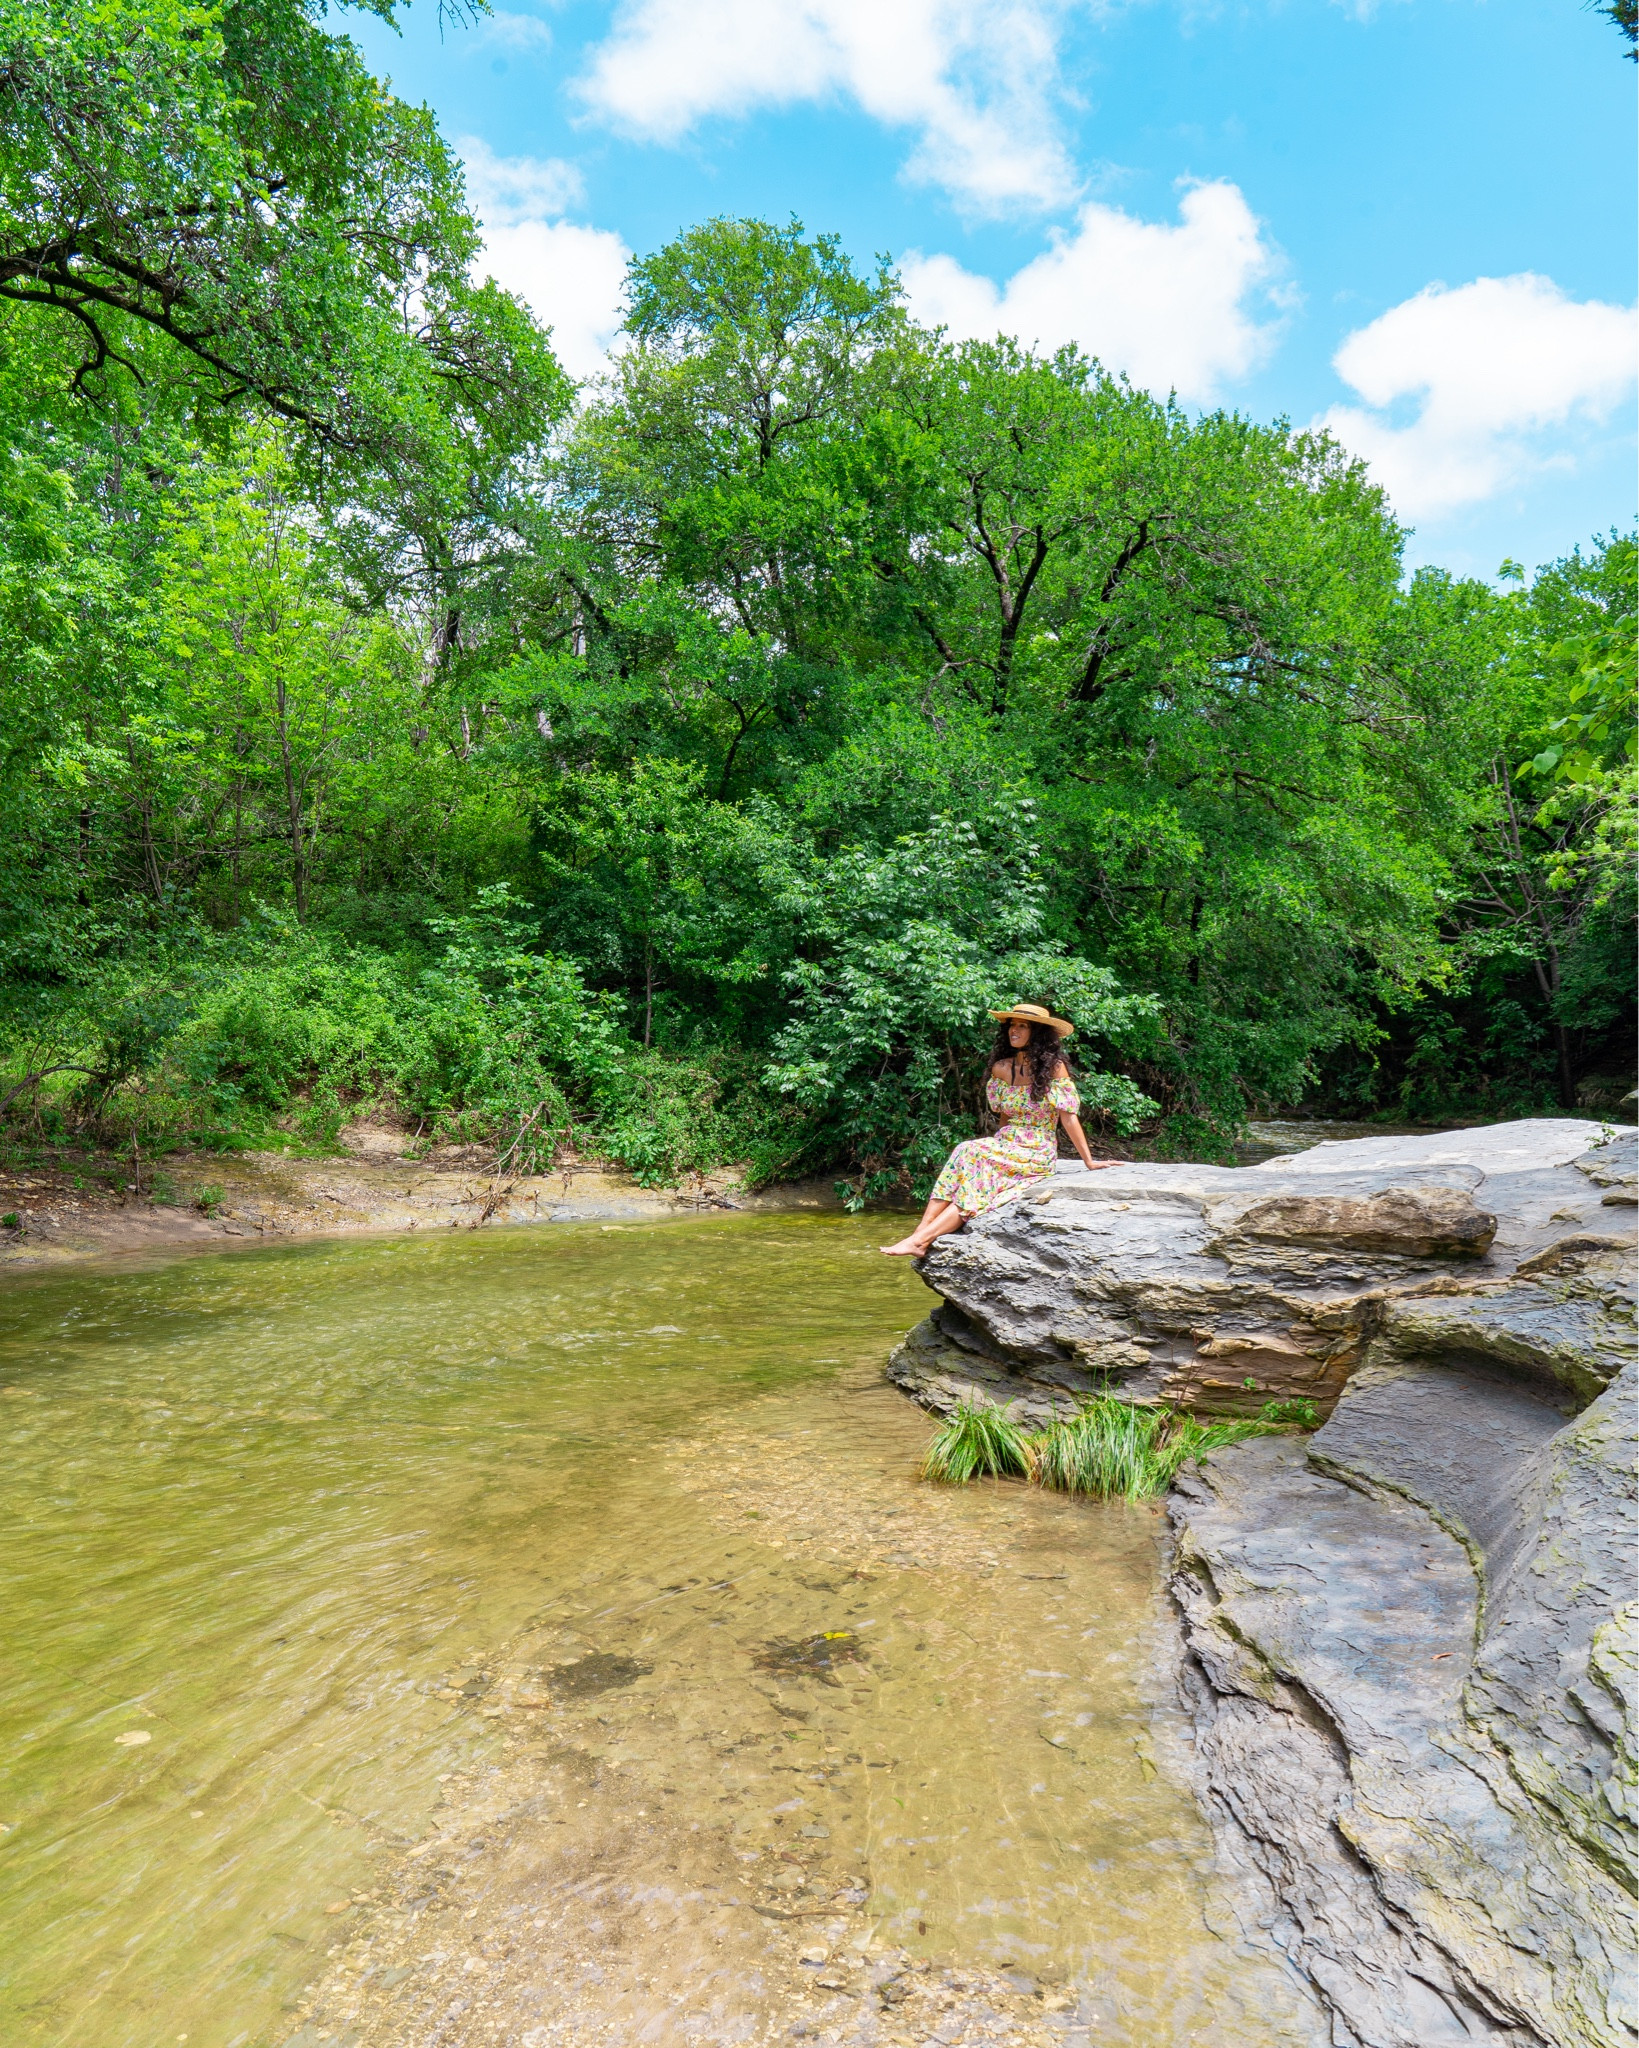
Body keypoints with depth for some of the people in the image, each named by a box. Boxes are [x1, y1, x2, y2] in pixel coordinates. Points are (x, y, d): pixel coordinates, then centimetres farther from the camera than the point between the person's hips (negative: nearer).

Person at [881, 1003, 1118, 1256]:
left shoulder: (1053, 1067, -7)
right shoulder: (1001, 1068, 7)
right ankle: (919, 1237, -37)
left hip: (1037, 1154, -4)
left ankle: (921, 1238, -35)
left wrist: (1089, 1161, -6)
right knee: (965, 1153, -28)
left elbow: (1068, 1117, -6)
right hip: (1005, 1147, 4)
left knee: (973, 1157, -29)